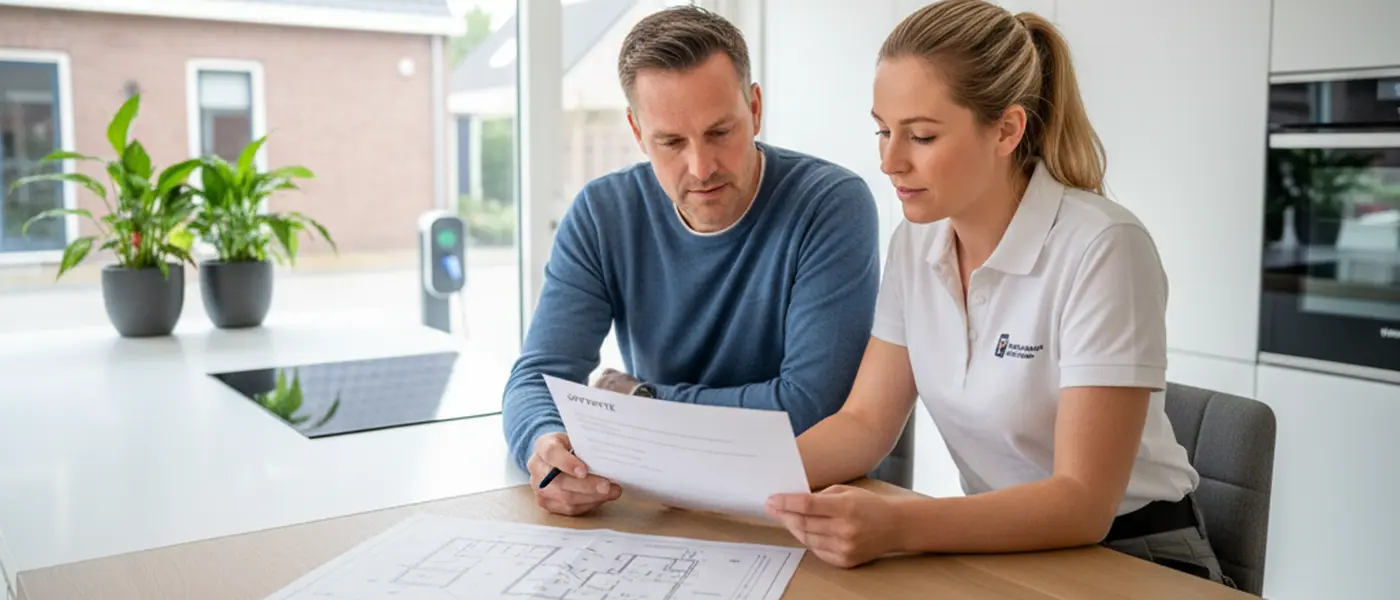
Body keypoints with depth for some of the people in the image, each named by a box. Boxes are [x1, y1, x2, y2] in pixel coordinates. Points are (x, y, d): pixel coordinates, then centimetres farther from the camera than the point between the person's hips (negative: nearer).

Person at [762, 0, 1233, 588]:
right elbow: (865, 423, -1)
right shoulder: (913, 243, -2)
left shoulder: (1101, 250, -22)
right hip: (1000, 545, 5)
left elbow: (1082, 503, -25)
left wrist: (895, 525, -38)